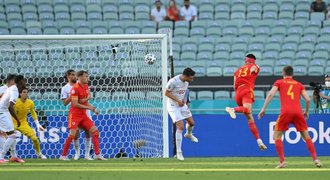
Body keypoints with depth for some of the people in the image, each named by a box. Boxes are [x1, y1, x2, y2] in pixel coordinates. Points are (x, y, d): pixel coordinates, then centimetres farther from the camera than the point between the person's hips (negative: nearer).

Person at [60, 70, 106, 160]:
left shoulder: (86, 86, 9)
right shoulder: (75, 88, -15)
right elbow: (75, 104, -21)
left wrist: (93, 109, 6)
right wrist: (88, 107, -21)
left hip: (83, 115, 7)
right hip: (74, 115, -7)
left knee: (95, 131, -2)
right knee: (72, 135, -15)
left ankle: (97, 154, 1)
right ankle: (63, 156, -2)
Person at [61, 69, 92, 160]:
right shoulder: (65, 88, -1)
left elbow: (89, 95, -1)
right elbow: (65, 103, -7)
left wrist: (85, 99, -22)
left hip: (85, 111, 2)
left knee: (88, 132, -1)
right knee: (76, 134, -4)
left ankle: (87, 154, 6)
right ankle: (77, 153, 17)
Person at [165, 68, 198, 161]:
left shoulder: (186, 81, -4)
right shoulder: (173, 81, -27)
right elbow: (166, 93, -19)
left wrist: (183, 99, -3)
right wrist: (177, 100, -23)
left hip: (182, 104, 7)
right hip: (173, 106, -7)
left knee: (191, 123, 15)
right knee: (180, 127, -15)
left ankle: (189, 134, 53)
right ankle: (179, 152, -7)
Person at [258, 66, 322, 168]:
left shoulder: (279, 82, 16)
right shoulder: (299, 85, 21)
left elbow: (270, 94, 1)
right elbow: (308, 99, 13)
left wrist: (263, 109, 2)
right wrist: (306, 112, 28)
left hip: (286, 112, -2)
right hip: (298, 112, 2)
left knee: (277, 136, 10)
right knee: (306, 136, 12)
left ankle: (282, 161, -3)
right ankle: (315, 159, 2)